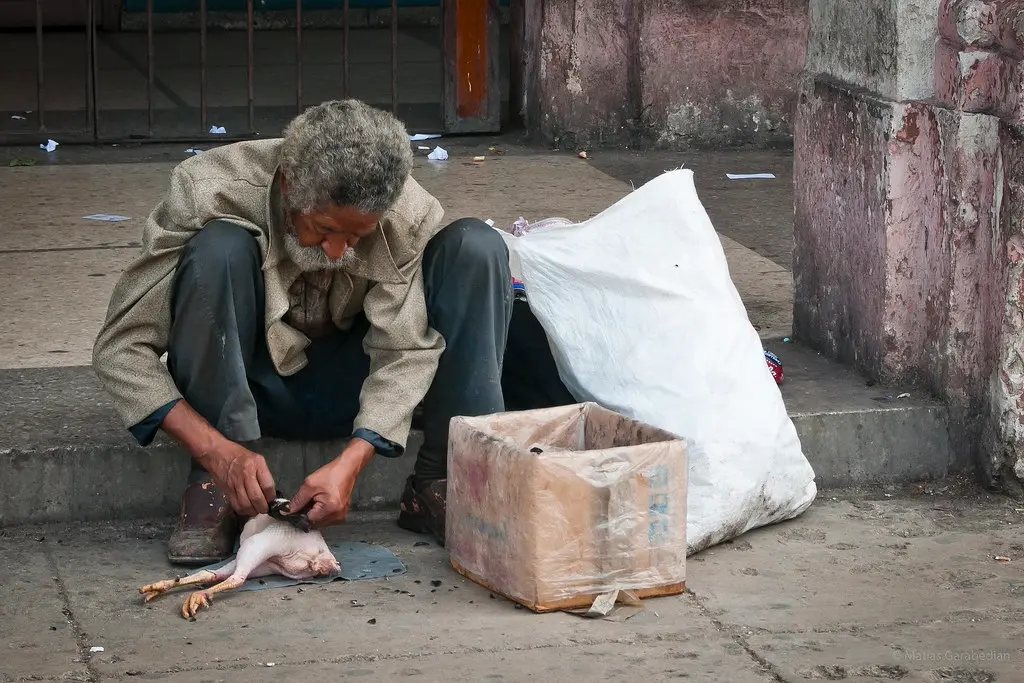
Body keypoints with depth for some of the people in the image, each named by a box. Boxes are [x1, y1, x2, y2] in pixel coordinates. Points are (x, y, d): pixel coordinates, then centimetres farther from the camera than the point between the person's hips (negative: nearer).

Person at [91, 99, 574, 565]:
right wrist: (218, 452, -36)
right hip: (250, 385, -2)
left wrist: (351, 461, -38)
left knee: (475, 247, -19)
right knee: (219, 248, -33)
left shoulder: (408, 213, -21)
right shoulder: (208, 194, -26)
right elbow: (120, 348, -24)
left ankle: (438, 486, -19)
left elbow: (404, 350, -21)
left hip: (347, 389, 2)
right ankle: (213, 490, -23)